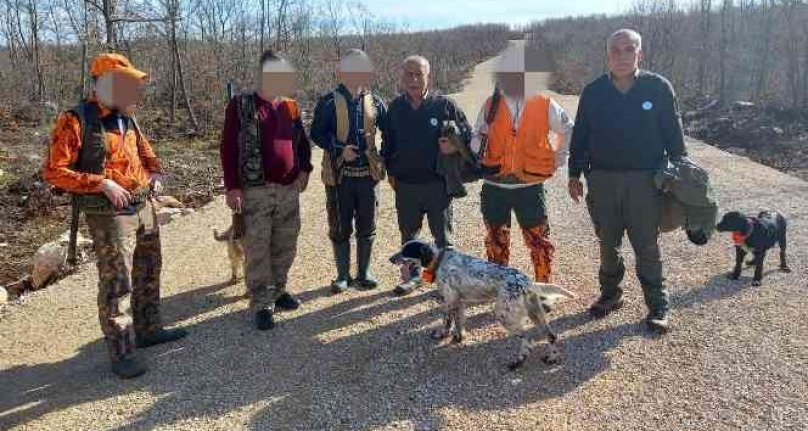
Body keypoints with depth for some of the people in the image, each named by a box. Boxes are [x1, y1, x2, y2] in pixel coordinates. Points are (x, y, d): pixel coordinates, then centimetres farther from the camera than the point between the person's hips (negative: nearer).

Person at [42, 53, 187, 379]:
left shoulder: (127, 118, 10)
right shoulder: (75, 120, -12)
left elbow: (146, 152, 27)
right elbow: (54, 171, -14)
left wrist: (155, 173, 6)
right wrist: (103, 184, -21)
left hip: (144, 207, 8)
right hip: (110, 214, -8)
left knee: (148, 272, 18)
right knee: (116, 283, -4)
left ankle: (148, 329, 35)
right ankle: (122, 353, 5)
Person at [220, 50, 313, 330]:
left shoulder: (290, 106, 11)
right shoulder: (240, 106, -4)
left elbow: (302, 140, 20)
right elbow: (229, 148, -7)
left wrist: (304, 169, 4)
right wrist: (232, 187, -13)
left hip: (289, 189, 5)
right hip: (255, 191, -5)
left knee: (285, 246, 12)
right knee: (258, 249, -1)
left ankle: (278, 290, 30)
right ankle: (262, 304, 8)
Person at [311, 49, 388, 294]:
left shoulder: (375, 102, 3)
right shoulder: (329, 103, -7)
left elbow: (389, 133, 10)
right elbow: (317, 133, -7)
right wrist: (339, 149, -20)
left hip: (368, 174, 3)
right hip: (339, 175, -3)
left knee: (367, 228, 10)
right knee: (340, 228, 7)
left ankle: (364, 273, 25)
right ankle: (343, 275, 22)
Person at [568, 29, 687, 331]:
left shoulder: (659, 88, -2)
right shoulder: (593, 92, 3)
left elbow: (674, 134, 2)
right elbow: (580, 136, 8)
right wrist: (575, 174, 8)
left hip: (645, 180, -2)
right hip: (603, 179, 2)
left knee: (647, 246, 4)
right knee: (608, 244, 14)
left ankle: (657, 306, 17)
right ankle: (610, 294, 31)